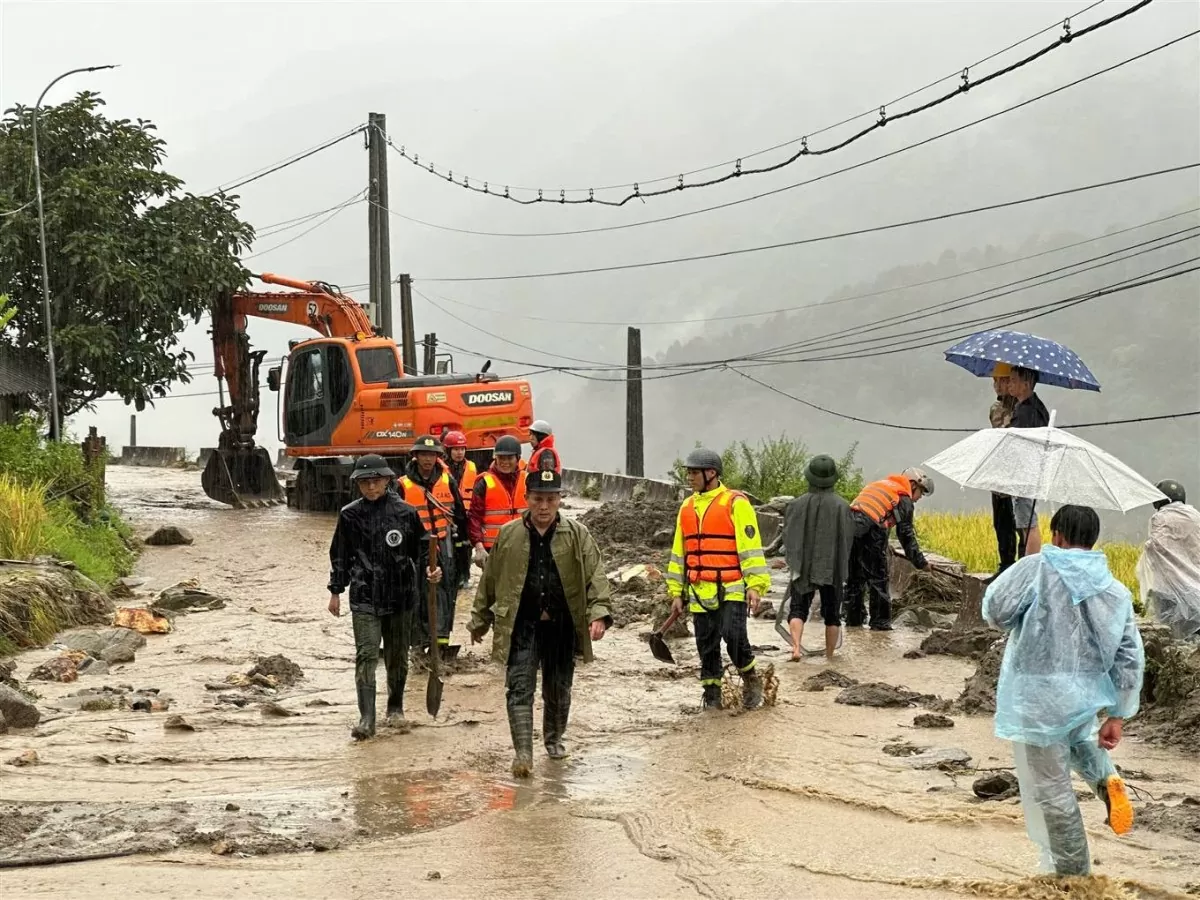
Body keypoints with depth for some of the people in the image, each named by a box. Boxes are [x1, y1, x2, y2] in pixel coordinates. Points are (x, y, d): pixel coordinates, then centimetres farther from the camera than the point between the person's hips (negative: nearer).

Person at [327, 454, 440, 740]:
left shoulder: (405, 513, -2)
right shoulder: (350, 515, 1)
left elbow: (420, 548, 7)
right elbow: (340, 556, 10)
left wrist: (431, 569, -12)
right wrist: (336, 591, 11)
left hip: (399, 596, 1)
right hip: (364, 598, -1)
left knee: (397, 656, 13)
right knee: (366, 655, -11)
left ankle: (396, 708, 33)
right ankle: (366, 719, -13)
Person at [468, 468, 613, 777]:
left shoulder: (578, 535, -1)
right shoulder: (508, 536, 1)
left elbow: (595, 576, -6)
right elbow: (489, 580, 10)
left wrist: (598, 613, -21)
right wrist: (480, 621, 14)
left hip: (562, 627, 1)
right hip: (521, 626, -1)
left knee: (558, 689, 15)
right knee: (519, 687, -11)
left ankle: (554, 739, 38)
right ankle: (523, 752, -14)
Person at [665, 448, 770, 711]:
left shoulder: (736, 503, -5)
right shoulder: (687, 508, 14)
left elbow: (751, 546, -9)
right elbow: (679, 553, 19)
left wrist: (755, 585, -15)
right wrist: (676, 592, 16)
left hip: (731, 590, -6)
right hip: (700, 592, 6)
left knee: (733, 635, -18)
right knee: (706, 646, 8)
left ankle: (751, 679, 6)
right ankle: (712, 696, 19)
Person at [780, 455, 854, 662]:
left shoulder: (797, 505, -6)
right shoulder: (841, 506, -7)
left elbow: (788, 537, -3)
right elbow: (848, 540, -1)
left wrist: (794, 563, 9)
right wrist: (842, 568, 12)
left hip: (803, 567, 0)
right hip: (833, 568, 0)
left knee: (798, 608, 6)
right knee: (831, 613, 12)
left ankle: (796, 646, -16)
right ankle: (829, 655, 17)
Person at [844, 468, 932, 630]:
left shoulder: (880, 485, 29)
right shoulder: (904, 499, 7)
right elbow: (906, 535, 6)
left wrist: (884, 545, 41)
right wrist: (921, 562, 14)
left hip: (849, 524, 7)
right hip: (869, 532, -7)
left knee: (854, 578, 17)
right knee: (878, 579, 5)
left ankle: (853, 620, 23)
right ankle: (880, 623, 7)